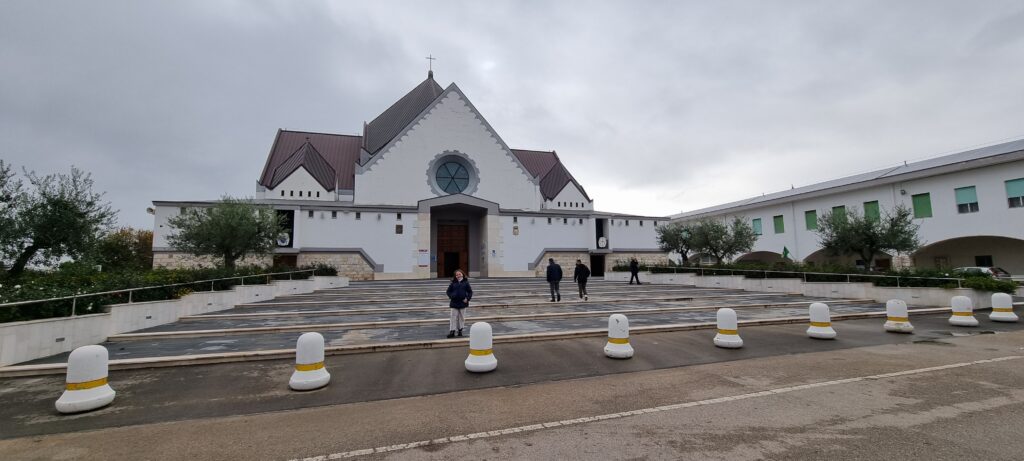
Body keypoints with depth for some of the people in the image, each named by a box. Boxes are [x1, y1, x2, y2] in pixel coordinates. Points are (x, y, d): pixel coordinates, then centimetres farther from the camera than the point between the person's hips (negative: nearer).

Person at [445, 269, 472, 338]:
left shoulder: (466, 283, 1)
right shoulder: (453, 283, 2)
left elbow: (470, 292, 3)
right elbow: (448, 291, 8)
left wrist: (467, 298, -9)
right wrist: (451, 296, -8)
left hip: (463, 302, 0)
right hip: (454, 303, 0)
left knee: (462, 317, 9)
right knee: (454, 317, 0)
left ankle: (460, 330, 21)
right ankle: (452, 331, 1)